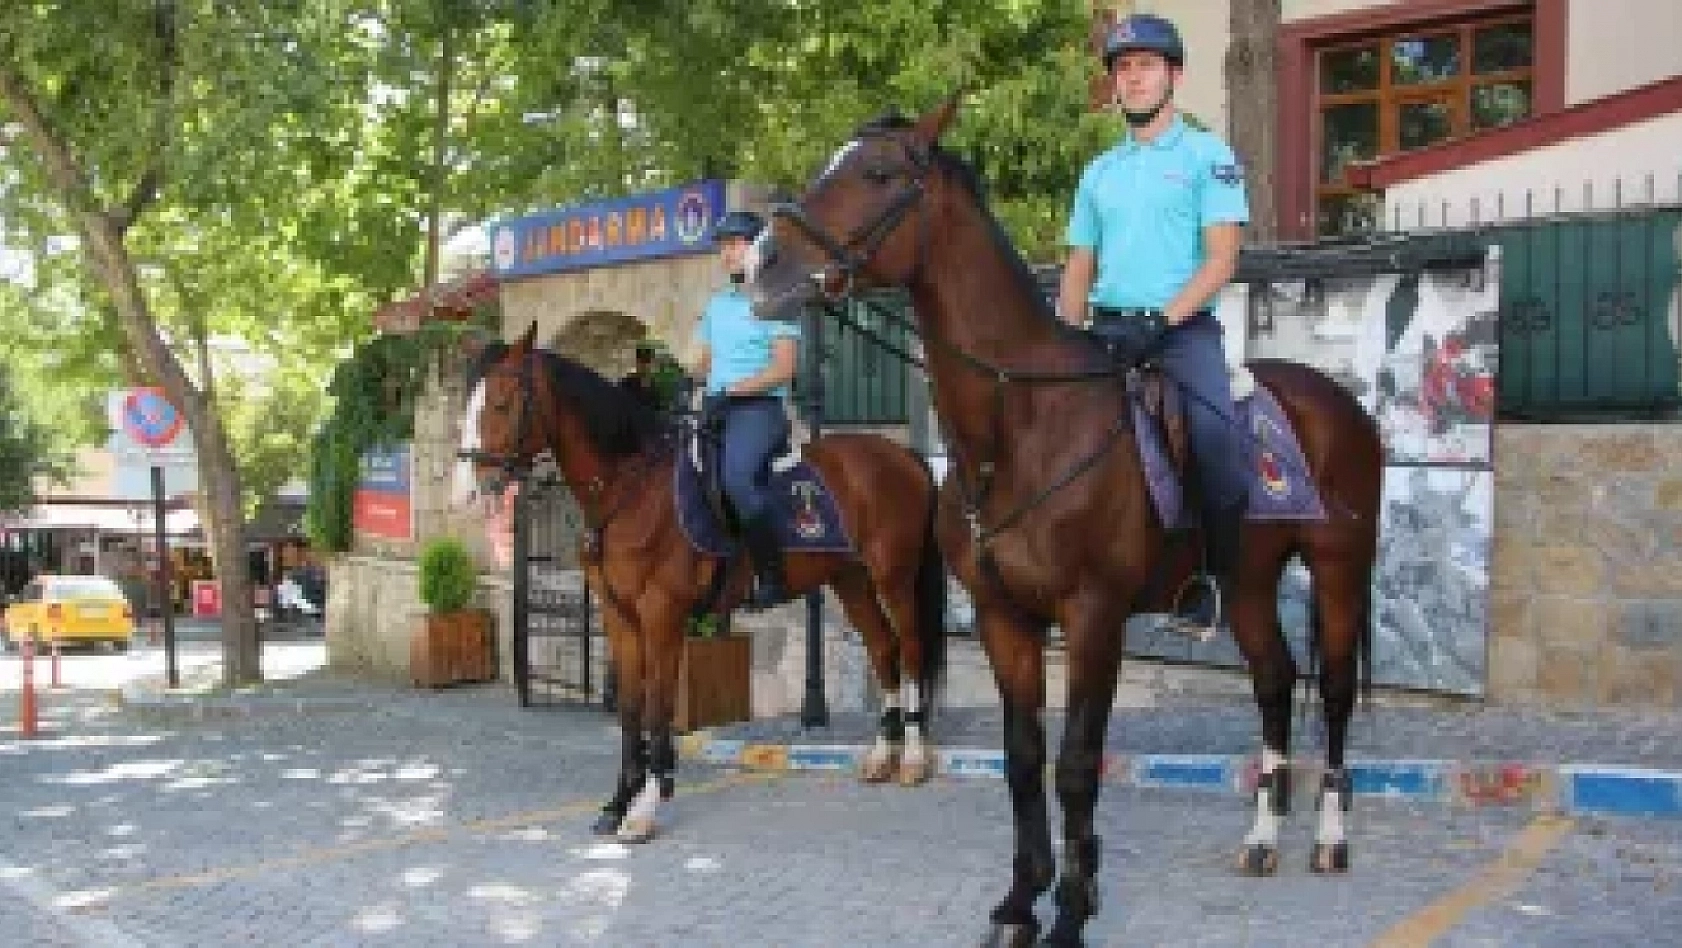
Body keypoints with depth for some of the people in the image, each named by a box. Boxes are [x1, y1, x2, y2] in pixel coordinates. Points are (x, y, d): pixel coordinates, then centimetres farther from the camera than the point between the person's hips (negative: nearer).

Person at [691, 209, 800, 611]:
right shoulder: (717, 303, 21)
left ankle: (771, 577, -25)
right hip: (715, 409, 8)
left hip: (759, 406, -8)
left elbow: (785, 367, -11)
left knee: (736, 473, -33)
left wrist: (731, 391, -18)